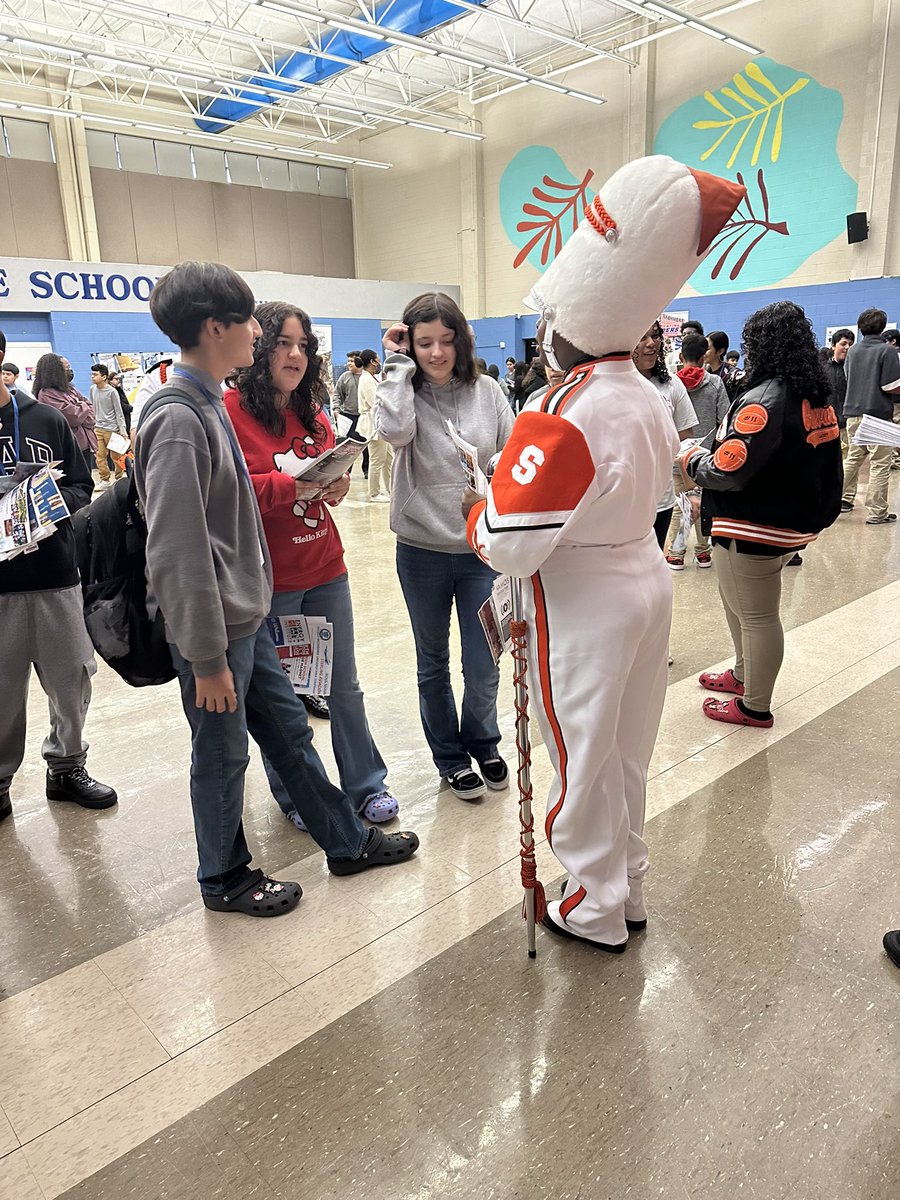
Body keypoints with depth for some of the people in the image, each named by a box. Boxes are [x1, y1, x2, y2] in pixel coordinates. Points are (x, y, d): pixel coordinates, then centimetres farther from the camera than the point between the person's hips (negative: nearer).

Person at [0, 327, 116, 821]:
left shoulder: (47, 419, 5)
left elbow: (83, 488, 10)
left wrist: (58, 498, -12)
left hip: (57, 578, 2)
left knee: (73, 678, 10)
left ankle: (66, 766, 31)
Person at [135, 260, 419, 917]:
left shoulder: (209, 405, 9)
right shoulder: (179, 419, -21)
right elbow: (178, 551, -23)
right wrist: (206, 656, -20)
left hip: (246, 614, 9)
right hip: (211, 625, -9)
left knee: (289, 729, 18)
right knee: (223, 753, 9)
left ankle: (348, 841, 33)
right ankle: (225, 876, 31)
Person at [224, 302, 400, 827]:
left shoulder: (313, 414, 11)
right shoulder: (230, 411, -9)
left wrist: (335, 483, -7)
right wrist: (292, 485, -26)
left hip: (326, 571, 6)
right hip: (268, 580, -5)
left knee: (345, 686, 14)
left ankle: (367, 785, 29)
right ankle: (294, 795, 29)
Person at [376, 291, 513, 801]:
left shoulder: (486, 390, 1)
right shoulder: (405, 390, -3)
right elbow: (394, 431, -25)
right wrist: (398, 363, -17)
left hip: (483, 549, 0)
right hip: (423, 552, 0)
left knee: (484, 666, 4)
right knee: (433, 661, 14)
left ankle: (483, 742, 34)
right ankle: (450, 757, 34)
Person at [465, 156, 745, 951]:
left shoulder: (561, 418, -25)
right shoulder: (650, 400, 2)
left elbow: (507, 547, -26)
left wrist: (482, 510, -4)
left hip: (582, 614, -8)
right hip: (646, 584, 8)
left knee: (585, 765, 10)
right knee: (628, 754, 21)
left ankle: (598, 912, 30)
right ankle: (629, 891, 40)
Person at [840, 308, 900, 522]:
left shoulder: (852, 351, 9)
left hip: (853, 412, 6)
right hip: (878, 414, -6)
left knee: (853, 458, 20)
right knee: (880, 464, -1)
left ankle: (843, 498, 24)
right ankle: (877, 512, 0)